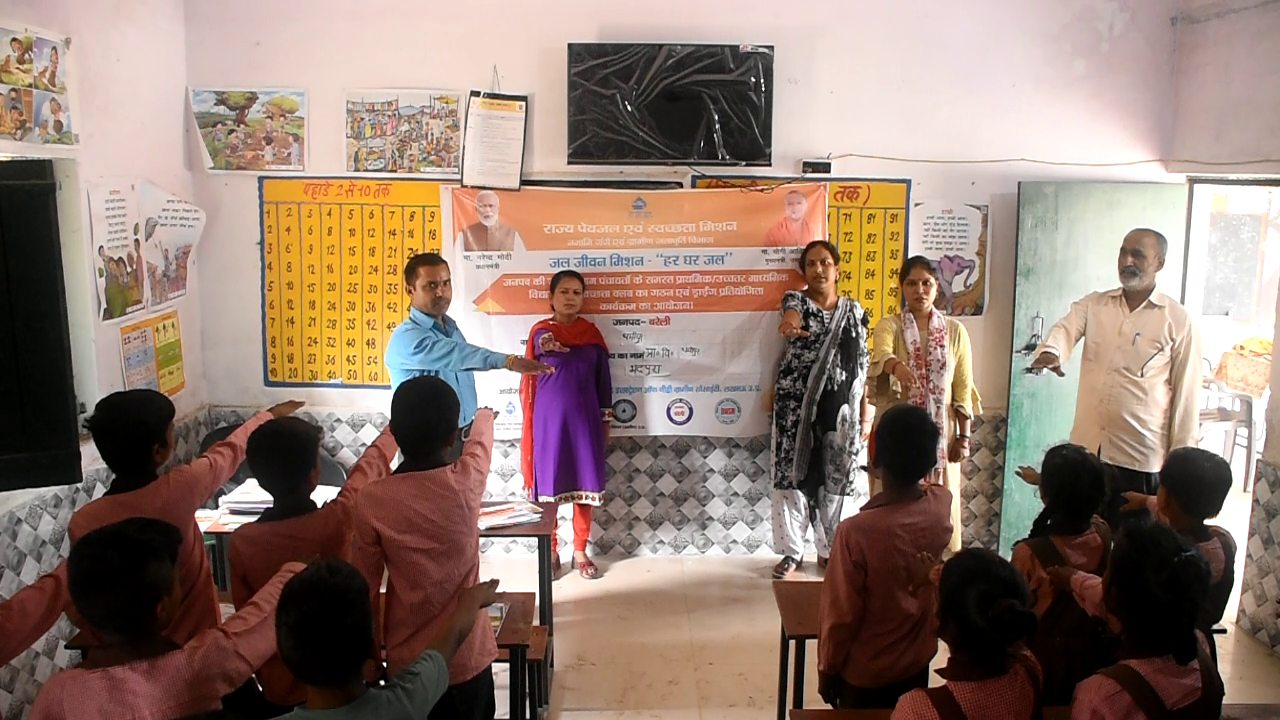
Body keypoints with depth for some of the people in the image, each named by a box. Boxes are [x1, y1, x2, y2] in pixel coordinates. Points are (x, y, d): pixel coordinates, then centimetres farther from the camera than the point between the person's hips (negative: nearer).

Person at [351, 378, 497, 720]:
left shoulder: (372, 501, -16)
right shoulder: (466, 483, -15)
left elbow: (364, 587, -7)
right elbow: (480, 440, 9)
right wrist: (485, 415, 32)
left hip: (407, 661, 0)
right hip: (466, 656, 0)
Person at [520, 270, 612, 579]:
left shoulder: (591, 332, 6)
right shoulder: (541, 331, 1)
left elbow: (603, 379, 8)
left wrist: (606, 420, 6)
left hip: (584, 417, 2)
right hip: (550, 417, -2)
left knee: (585, 483, 5)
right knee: (549, 483, 3)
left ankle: (580, 552, 18)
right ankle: (551, 552, 16)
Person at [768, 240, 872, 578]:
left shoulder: (854, 310, 7)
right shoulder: (795, 300, -1)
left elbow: (861, 366, 9)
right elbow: (792, 315, -28)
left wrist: (865, 412, 4)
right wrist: (789, 323, -53)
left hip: (839, 407, 2)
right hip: (796, 405, -2)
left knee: (835, 478, 9)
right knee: (793, 474, 2)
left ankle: (828, 550, 25)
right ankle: (792, 551, 16)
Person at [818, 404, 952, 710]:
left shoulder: (857, 531, -32)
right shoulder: (942, 505, -17)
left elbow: (840, 615, -21)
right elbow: (922, 485, 10)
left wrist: (827, 669, -5)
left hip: (864, 673, -5)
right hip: (917, 662, 5)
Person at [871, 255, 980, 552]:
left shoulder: (954, 330, 6)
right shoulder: (888, 325, -1)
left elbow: (963, 388, 5)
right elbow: (881, 355, -25)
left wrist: (964, 436, -1)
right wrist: (896, 365, -48)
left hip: (940, 431, 2)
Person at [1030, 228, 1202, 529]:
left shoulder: (1178, 320, -3)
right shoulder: (1093, 304, 6)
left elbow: (1186, 394, -2)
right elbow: (1065, 330, -14)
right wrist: (1050, 352, -39)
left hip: (1141, 458, -3)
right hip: (1087, 448, 3)